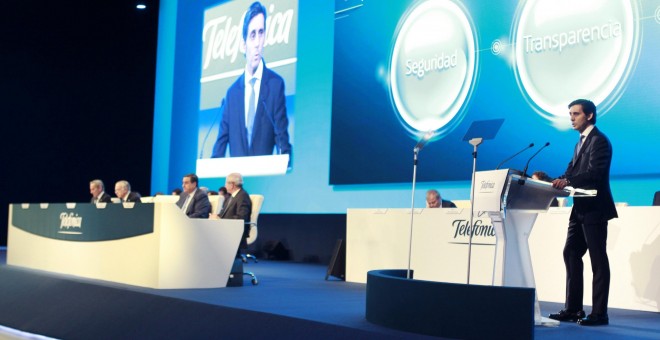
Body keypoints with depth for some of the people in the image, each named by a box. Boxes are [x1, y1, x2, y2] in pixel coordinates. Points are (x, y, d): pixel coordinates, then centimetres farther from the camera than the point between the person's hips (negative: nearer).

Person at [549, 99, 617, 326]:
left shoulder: (599, 140, -11)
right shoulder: (582, 141, 18)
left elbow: (594, 173, -23)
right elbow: (572, 171, 13)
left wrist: (567, 181, -33)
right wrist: (557, 181, -4)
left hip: (594, 208, -10)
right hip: (580, 208, 10)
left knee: (598, 259, -4)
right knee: (571, 254, 9)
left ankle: (599, 313, 1)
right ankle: (573, 309, 15)